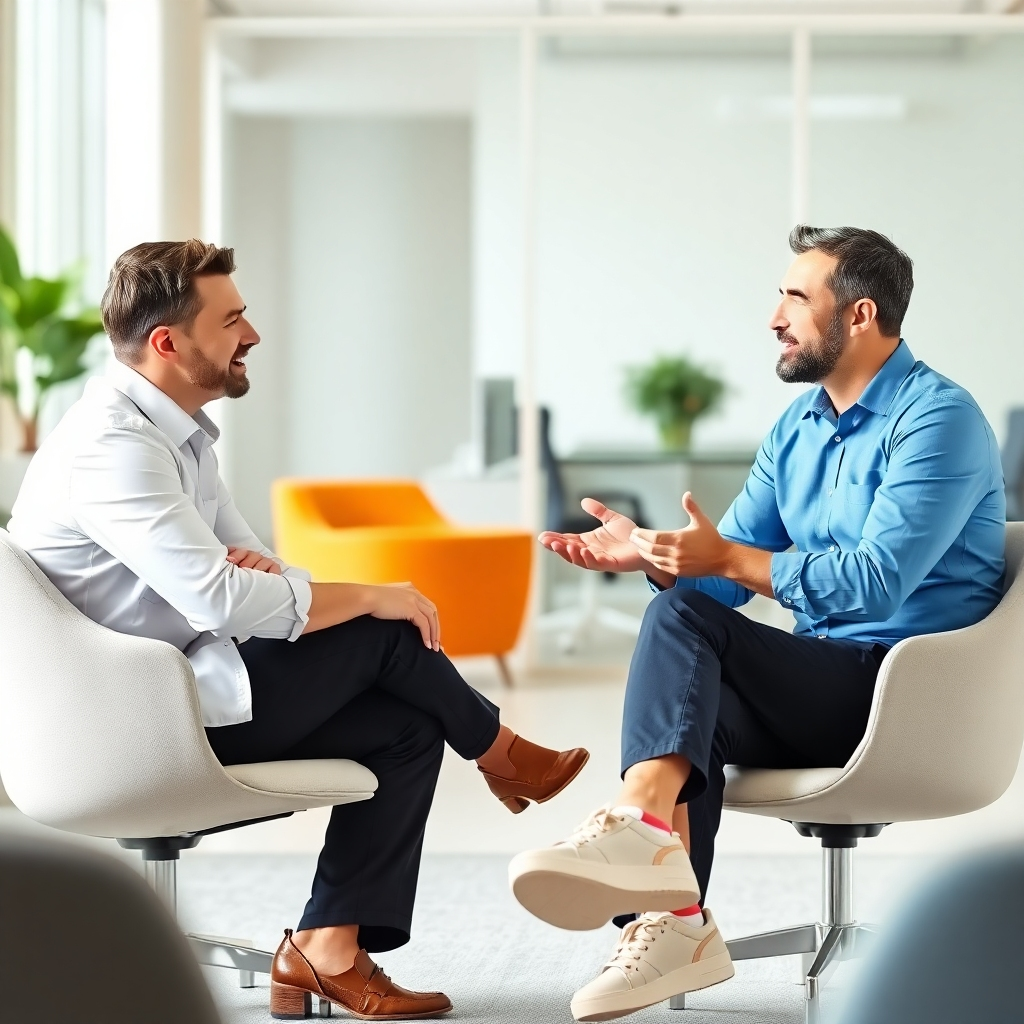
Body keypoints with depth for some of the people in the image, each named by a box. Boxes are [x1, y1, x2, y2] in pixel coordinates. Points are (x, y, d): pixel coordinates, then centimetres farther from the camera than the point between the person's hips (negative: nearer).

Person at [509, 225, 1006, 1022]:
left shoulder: (936, 419, -11)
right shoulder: (796, 430, 15)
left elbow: (875, 584, -22)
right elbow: (724, 575, 12)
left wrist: (727, 557, -25)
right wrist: (649, 556, -9)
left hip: (910, 689, -8)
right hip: (824, 687, 8)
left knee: (682, 618, -24)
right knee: (688, 707, -20)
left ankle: (639, 822, -42)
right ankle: (672, 922, -26)